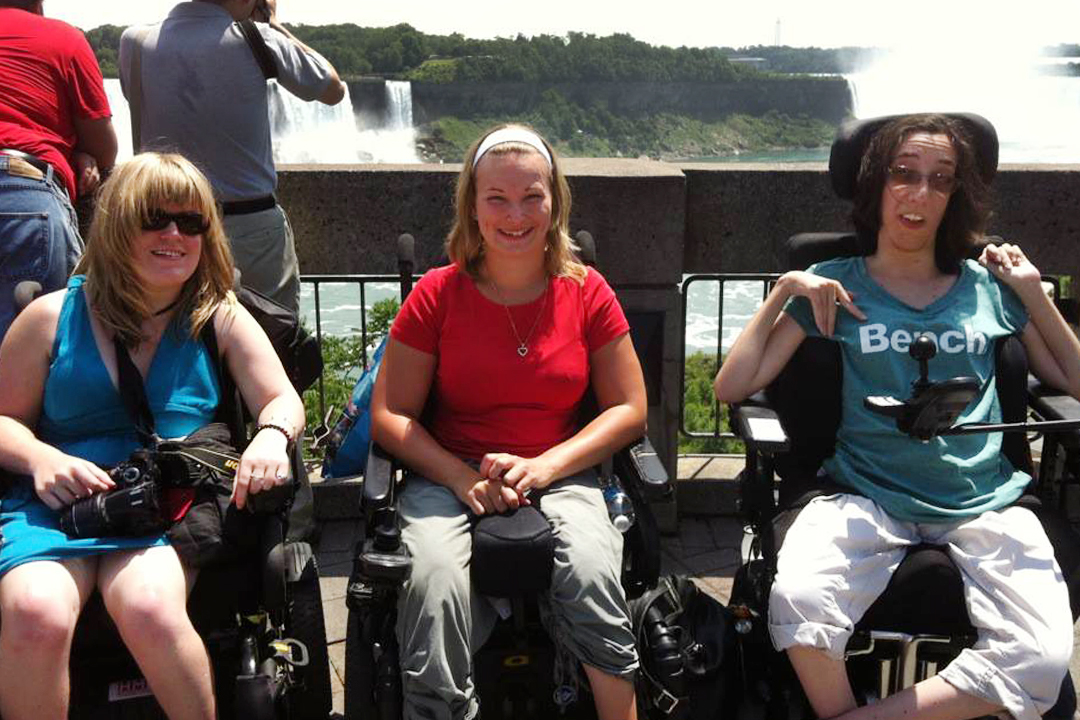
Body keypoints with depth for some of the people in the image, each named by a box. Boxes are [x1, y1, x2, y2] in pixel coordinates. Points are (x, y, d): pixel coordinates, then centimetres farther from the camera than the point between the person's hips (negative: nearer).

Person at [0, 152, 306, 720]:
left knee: (149, 607, -33)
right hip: (59, 501, 1)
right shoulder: (53, 317, 10)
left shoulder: (220, 318, 11)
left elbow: (283, 402, 5)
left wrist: (271, 436, -19)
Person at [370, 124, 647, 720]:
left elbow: (629, 409, 5)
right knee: (435, 586, -31)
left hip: (559, 476, 1)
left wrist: (544, 466, -10)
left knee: (591, 574, -30)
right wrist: (464, 478, -14)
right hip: (448, 477, 0)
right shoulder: (437, 296, 2)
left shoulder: (586, 293, 5)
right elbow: (389, 415, 2)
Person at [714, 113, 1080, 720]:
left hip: (986, 503, 3)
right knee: (797, 603, -34)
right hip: (869, 498, -2)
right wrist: (786, 288, -2)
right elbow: (732, 388, 3)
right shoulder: (835, 285, 8)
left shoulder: (989, 286, 14)